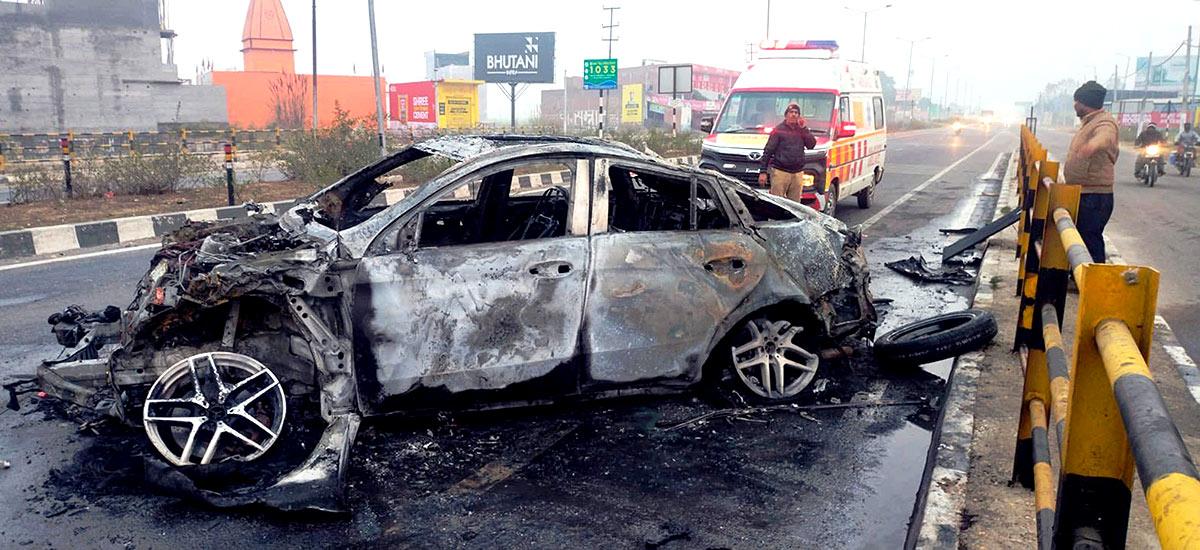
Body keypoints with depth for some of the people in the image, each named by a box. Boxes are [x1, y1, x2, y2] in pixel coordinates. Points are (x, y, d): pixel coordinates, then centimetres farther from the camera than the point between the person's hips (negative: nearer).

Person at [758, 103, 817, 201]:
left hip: (797, 173, 5)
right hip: (780, 172, -5)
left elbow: (811, 145, 2)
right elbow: (767, 151, -2)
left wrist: (804, 128, -4)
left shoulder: (802, 130, 13)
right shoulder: (778, 130, 0)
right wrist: (763, 172, -8)